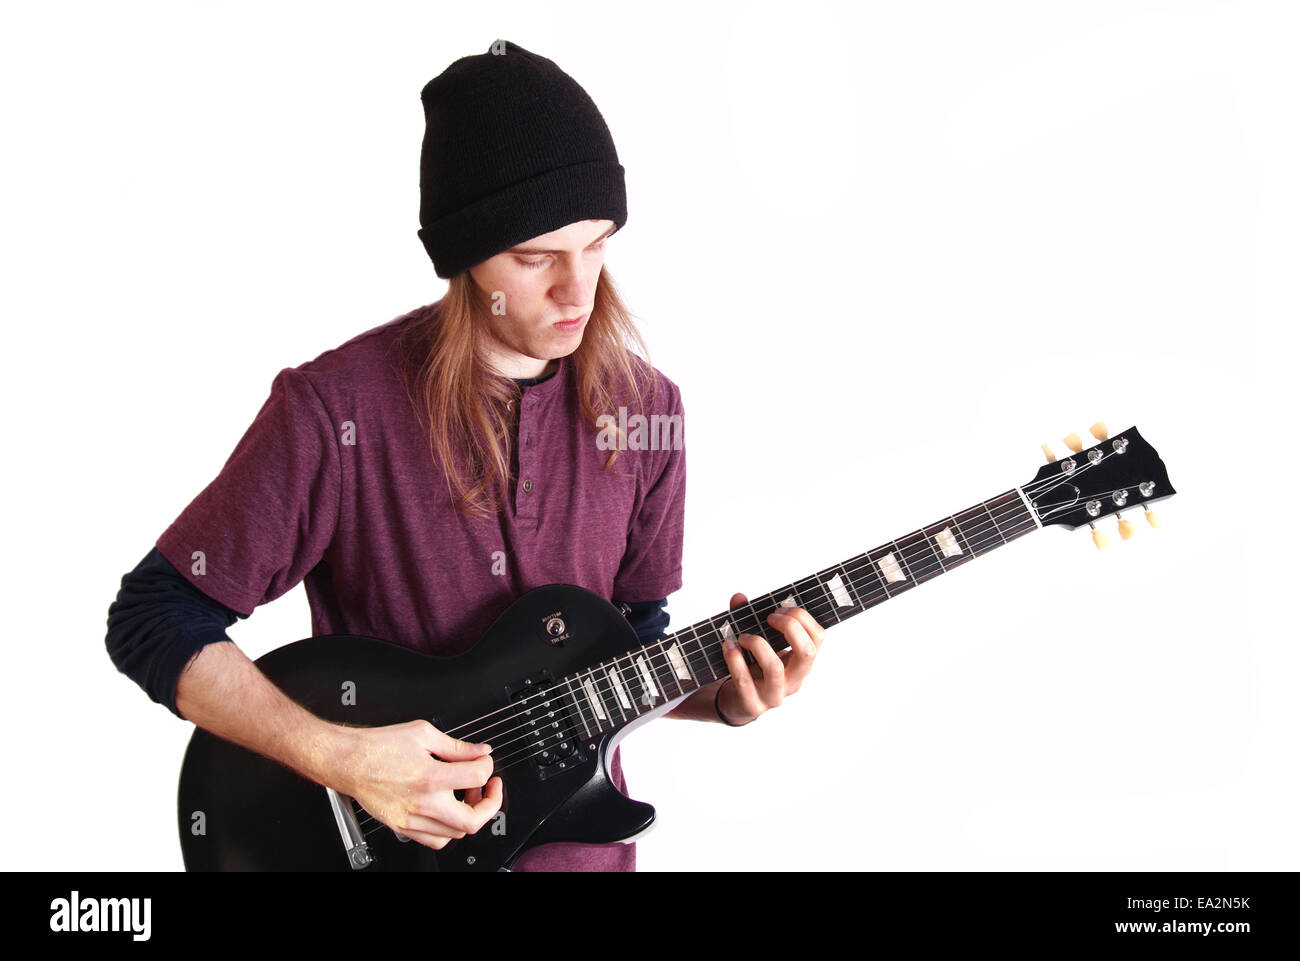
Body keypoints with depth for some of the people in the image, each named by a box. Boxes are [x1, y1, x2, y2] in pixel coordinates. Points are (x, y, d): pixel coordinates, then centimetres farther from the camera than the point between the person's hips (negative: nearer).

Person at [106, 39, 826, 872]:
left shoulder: (642, 409, -5)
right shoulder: (336, 410, -18)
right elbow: (153, 619, -13)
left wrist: (721, 696, -14)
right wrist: (338, 757, -22)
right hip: (373, 836, -2)